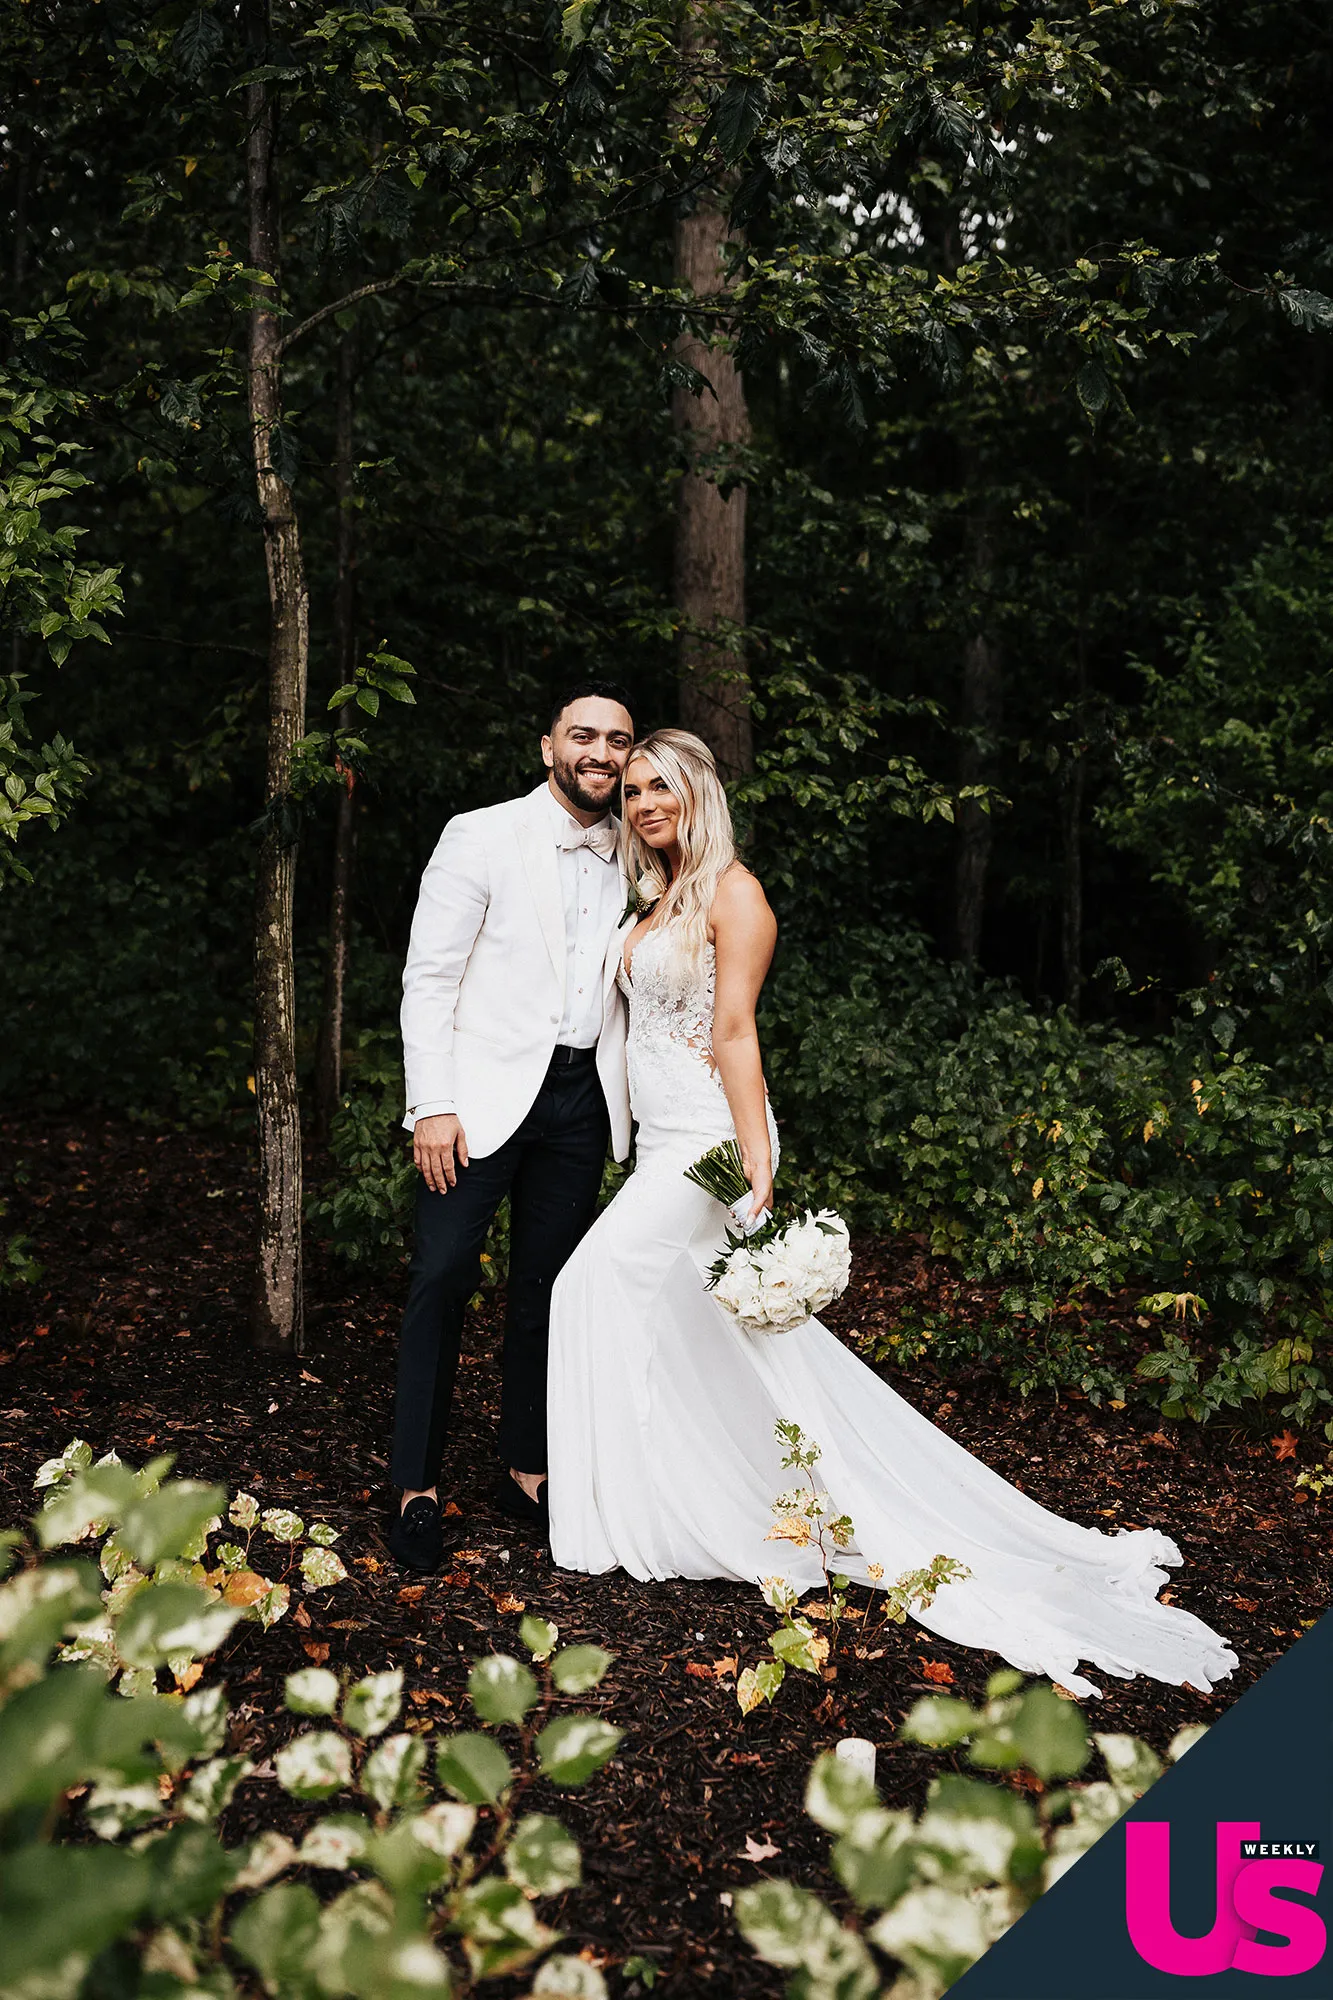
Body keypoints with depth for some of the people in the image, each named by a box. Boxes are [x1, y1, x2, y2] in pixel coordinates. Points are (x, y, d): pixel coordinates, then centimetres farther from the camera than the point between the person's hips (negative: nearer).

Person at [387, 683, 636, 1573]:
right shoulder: (483, 837, -3)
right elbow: (428, 977, -6)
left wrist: (640, 1100, 7)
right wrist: (433, 1105, -13)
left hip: (581, 1098, 4)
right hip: (485, 1090, -4)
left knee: (546, 1289, 11)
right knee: (443, 1277, -5)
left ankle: (529, 1472, 23)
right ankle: (417, 1487, 5)